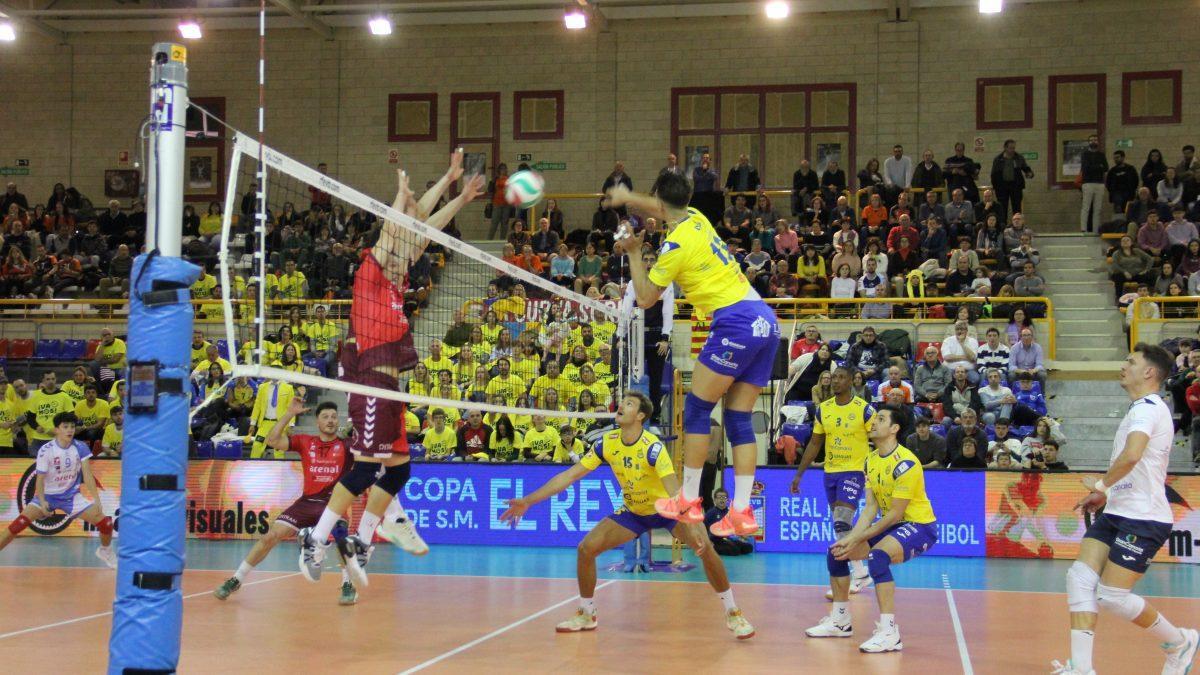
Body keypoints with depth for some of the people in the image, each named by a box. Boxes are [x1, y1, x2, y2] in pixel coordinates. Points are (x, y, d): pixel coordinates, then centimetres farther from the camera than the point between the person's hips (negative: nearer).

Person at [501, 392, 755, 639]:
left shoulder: (653, 447, -29)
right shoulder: (606, 443, -13)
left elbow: (675, 490, -39)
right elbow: (569, 475, -10)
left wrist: (691, 527, -55)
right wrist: (527, 501, -14)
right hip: (633, 512, 5)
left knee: (705, 548, -27)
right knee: (587, 548, -11)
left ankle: (732, 613, -9)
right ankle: (586, 615, 10)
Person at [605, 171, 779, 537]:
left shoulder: (676, 244, -10)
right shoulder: (695, 217, 13)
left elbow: (645, 299, -1)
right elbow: (667, 210, 37)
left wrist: (634, 254, 7)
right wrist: (627, 197, 44)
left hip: (735, 322, -9)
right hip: (765, 319, 9)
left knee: (697, 409, 1)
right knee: (739, 418, 7)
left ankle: (689, 501, 4)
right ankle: (742, 512, 2)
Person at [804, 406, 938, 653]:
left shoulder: (905, 463, -22)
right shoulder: (870, 460, 4)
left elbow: (895, 514, -21)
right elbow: (871, 507, 2)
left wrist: (858, 539, -18)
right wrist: (852, 537, -13)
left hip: (919, 526, -9)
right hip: (890, 525, 9)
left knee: (877, 556, -34)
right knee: (836, 551, 4)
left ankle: (889, 633, -33)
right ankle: (840, 621, 20)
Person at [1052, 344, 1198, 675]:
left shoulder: (1148, 408, -15)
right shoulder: (1140, 409, 19)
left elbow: (1131, 456, -32)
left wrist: (1102, 485, -16)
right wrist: (1106, 495, 20)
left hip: (1143, 519, -10)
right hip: (1118, 513, 10)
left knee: (1111, 596, -9)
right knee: (1080, 578, -6)